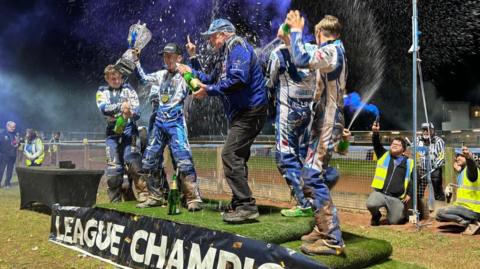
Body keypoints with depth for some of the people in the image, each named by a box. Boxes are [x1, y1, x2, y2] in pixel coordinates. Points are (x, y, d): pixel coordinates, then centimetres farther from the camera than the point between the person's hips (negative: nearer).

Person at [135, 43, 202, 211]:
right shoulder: (161, 75, 14)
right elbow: (144, 77, 31)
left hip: (176, 123, -6)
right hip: (160, 123, 7)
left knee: (184, 160, -18)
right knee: (148, 162, 8)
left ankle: (194, 199, -13)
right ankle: (156, 197, 21)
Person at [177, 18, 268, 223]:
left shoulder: (238, 47, -11)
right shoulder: (226, 54, 20)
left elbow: (238, 79, -25)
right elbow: (213, 80, 28)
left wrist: (209, 90, -19)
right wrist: (192, 72, 23)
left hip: (250, 111, -11)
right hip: (240, 113, 11)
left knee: (230, 155, -16)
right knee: (236, 157, 13)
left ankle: (246, 205, -14)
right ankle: (239, 205, 21)